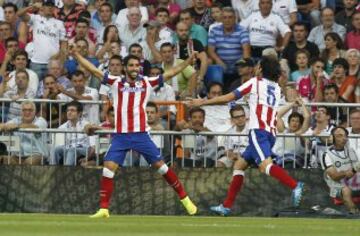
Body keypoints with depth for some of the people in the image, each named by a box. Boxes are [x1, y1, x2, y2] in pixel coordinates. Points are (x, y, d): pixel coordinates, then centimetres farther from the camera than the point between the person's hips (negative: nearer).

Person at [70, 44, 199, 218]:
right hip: (120, 136, 1)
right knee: (108, 168, -9)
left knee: (160, 165, 1)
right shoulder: (116, 82, 4)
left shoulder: (147, 82, 4)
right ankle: (103, 209, -3)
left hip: (141, 135, -1)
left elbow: (170, 73, 5)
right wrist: (76, 55, -4)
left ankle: (184, 198, 14)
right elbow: (93, 70, 3)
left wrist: (188, 61, -2)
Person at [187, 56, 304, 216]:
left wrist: (202, 102, 12)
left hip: (259, 131, -8)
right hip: (271, 132, 8)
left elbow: (228, 98, 5)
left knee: (265, 165, -27)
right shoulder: (277, 88, 20)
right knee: (239, 165, 15)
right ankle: (227, 206, 12)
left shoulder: (256, 82, 4)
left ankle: (294, 185, -48)